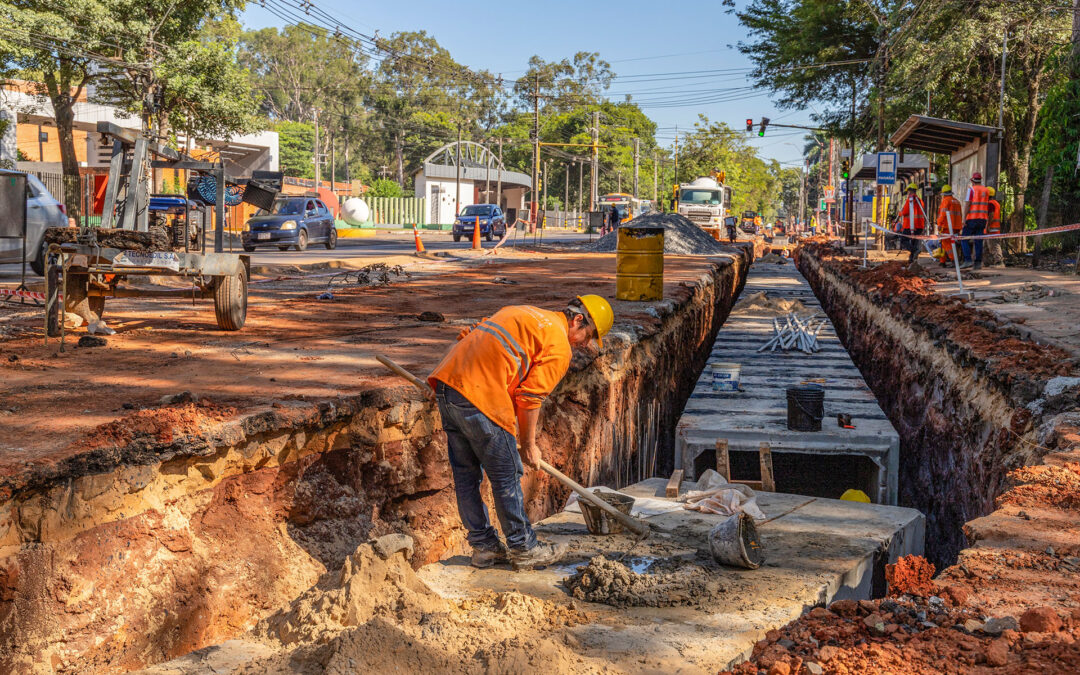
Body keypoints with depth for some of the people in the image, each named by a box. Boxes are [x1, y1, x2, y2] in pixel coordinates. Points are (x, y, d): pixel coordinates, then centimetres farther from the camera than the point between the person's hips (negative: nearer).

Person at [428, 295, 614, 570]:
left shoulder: (522, 313, 25)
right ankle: (523, 549, 18)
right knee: (506, 476, 5)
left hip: (445, 381, 9)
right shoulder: (559, 346, 0)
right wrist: (528, 445, 8)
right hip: (480, 396, -9)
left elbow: (466, 337, 24)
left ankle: (483, 546, 28)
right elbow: (530, 397, -4)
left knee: (465, 474, 16)